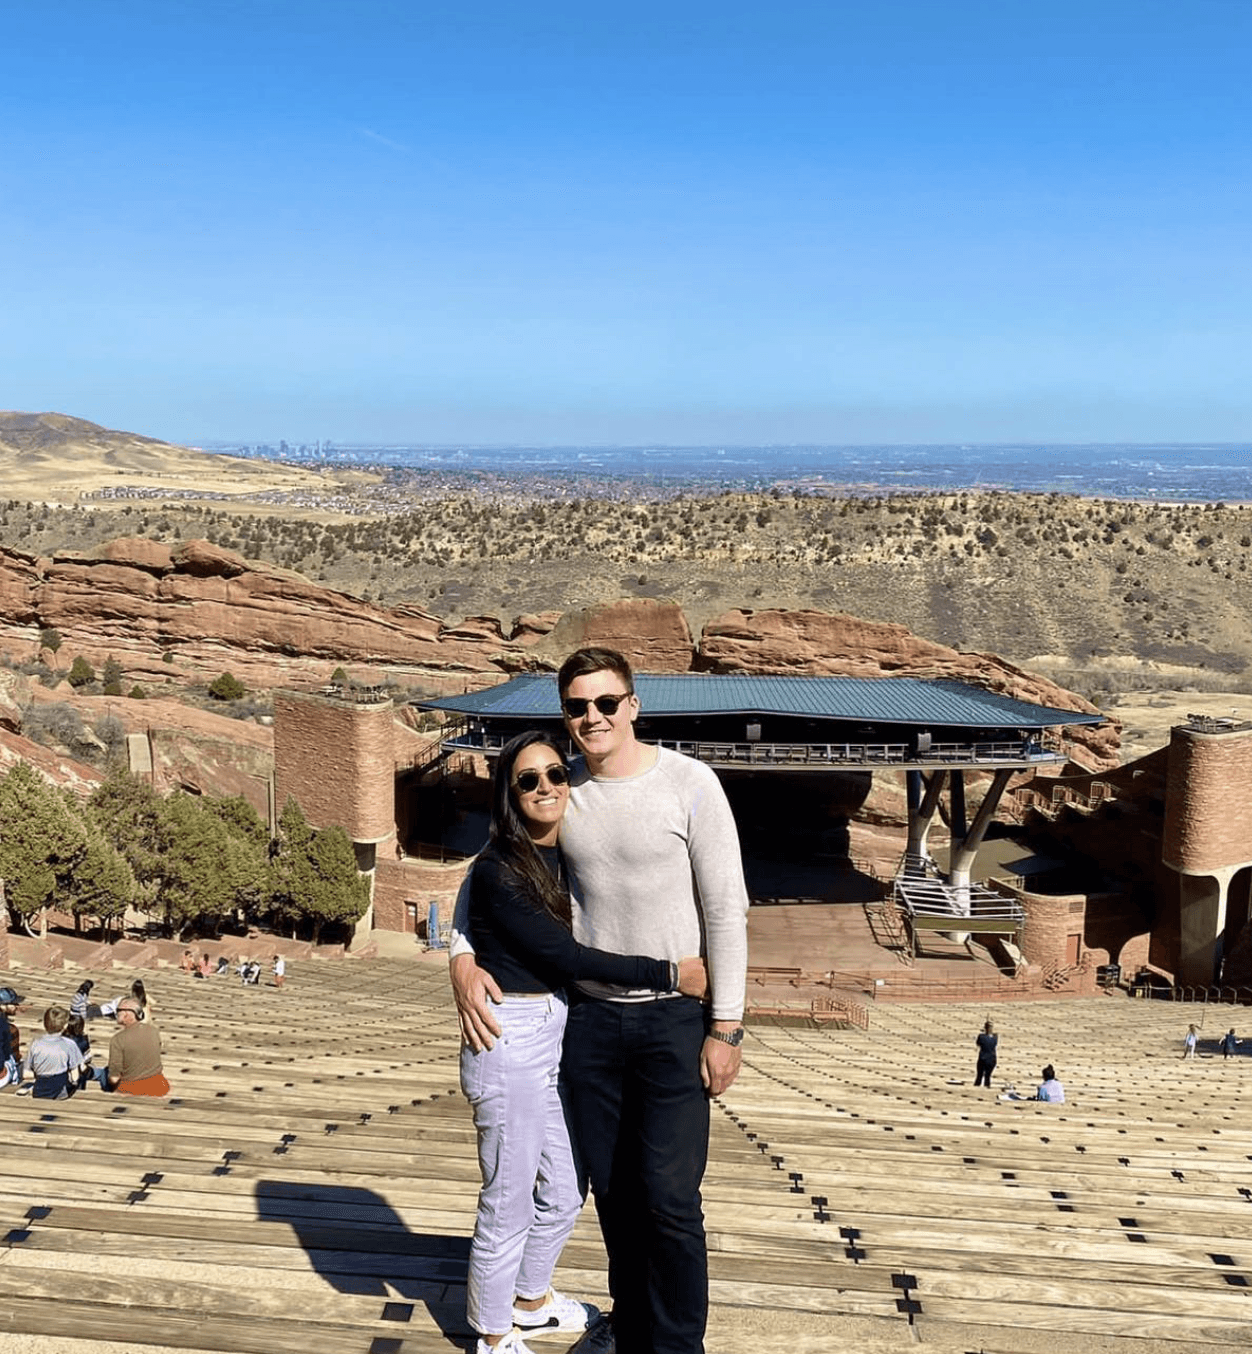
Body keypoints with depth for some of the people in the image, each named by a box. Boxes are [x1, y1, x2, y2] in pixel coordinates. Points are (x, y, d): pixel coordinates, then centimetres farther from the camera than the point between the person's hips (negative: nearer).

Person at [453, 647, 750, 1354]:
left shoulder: (690, 784, -9)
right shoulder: (559, 793, 2)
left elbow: (726, 910, -8)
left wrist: (725, 1027, -10)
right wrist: (464, 959, -4)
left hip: (674, 1018, -4)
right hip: (590, 1019, 4)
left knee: (668, 1200, -5)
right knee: (614, 1196, 13)